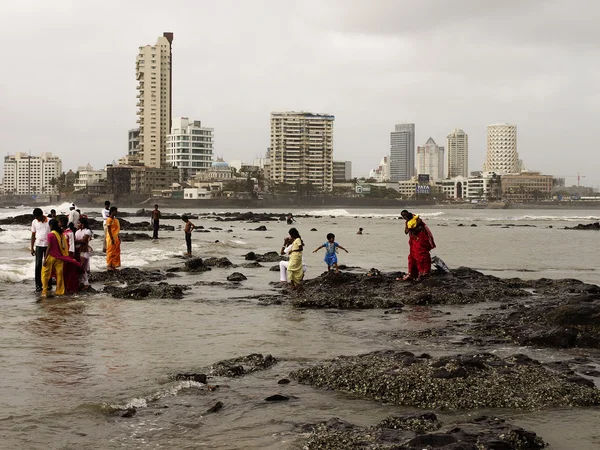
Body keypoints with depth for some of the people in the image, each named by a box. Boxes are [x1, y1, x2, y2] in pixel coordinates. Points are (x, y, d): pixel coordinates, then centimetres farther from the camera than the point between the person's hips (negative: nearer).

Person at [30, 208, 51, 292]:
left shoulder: (49, 221, -5)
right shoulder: (34, 222, 3)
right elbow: (33, 235, 9)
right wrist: (32, 248, 6)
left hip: (48, 245, -1)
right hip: (39, 245, 1)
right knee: (38, 265, -4)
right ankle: (38, 285, -2)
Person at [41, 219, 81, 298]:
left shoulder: (51, 234, -12)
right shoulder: (61, 234, 4)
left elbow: (49, 247, -14)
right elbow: (64, 246, 7)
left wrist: (45, 258, -11)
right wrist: (64, 256, 16)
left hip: (51, 257, -5)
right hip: (59, 258, 5)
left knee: (45, 274, 3)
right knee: (59, 274, 11)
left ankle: (44, 291, -2)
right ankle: (60, 291, 14)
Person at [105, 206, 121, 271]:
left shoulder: (115, 219, 13)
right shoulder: (109, 220, -14)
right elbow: (109, 230, -17)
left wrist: (118, 238, 16)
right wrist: (112, 239, -20)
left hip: (116, 238, 9)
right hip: (111, 238, -9)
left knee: (116, 252, 10)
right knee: (111, 252, -3)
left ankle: (113, 265, 16)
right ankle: (109, 265, 4)